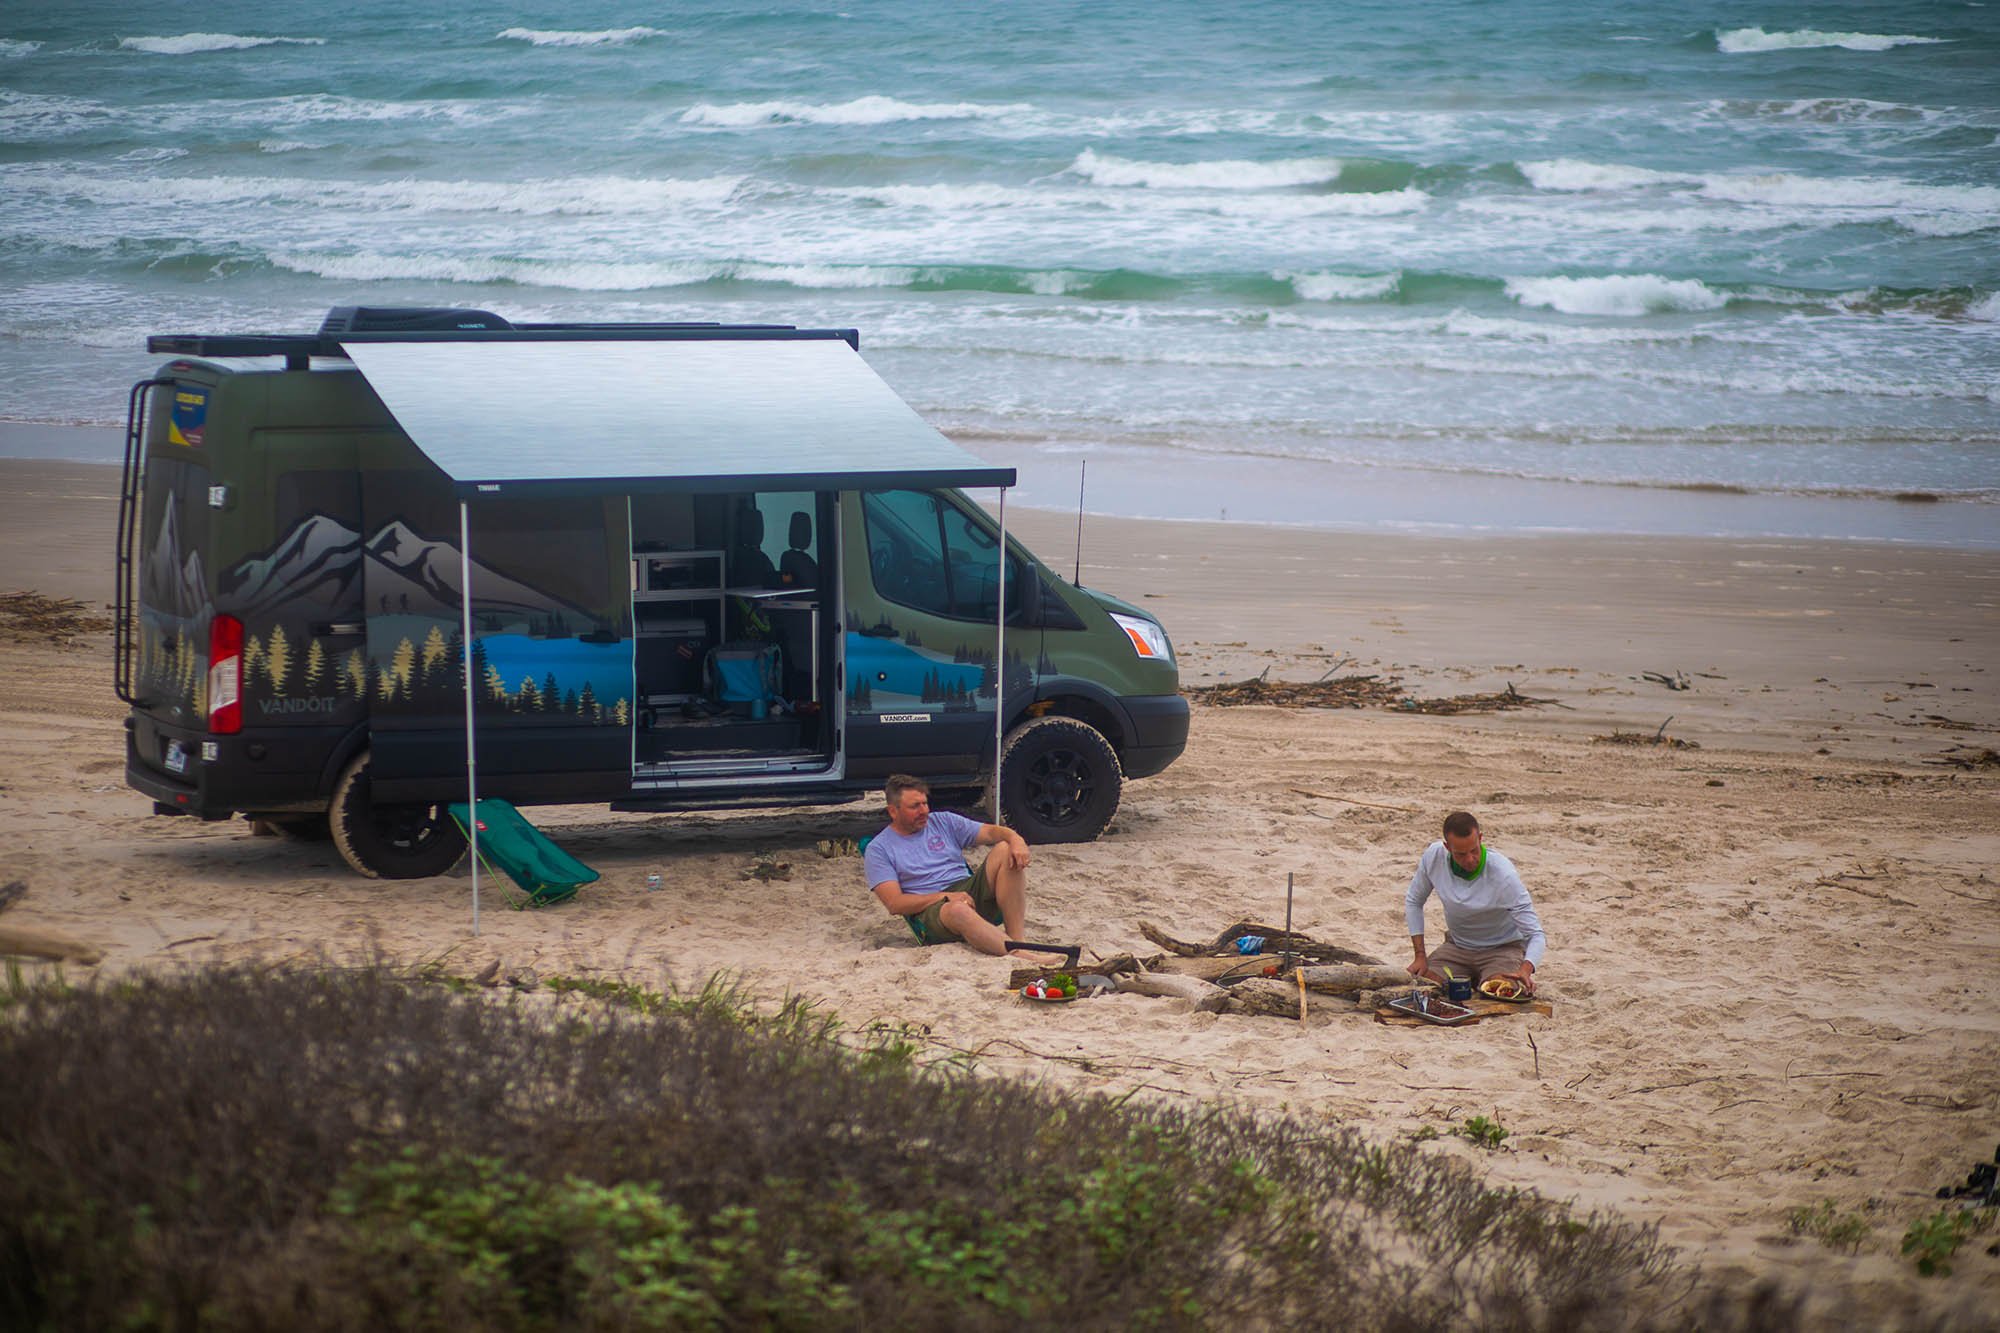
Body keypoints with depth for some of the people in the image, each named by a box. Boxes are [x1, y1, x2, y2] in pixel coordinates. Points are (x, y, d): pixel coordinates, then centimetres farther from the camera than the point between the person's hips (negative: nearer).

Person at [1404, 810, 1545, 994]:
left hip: (1501, 949, -4)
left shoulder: (1503, 874, -28)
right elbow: (1414, 901, 2)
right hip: (1457, 945, 4)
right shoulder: (1433, 856, -17)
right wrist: (1420, 956, -6)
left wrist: (1526, 970, -47)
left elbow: (1536, 934, -26)